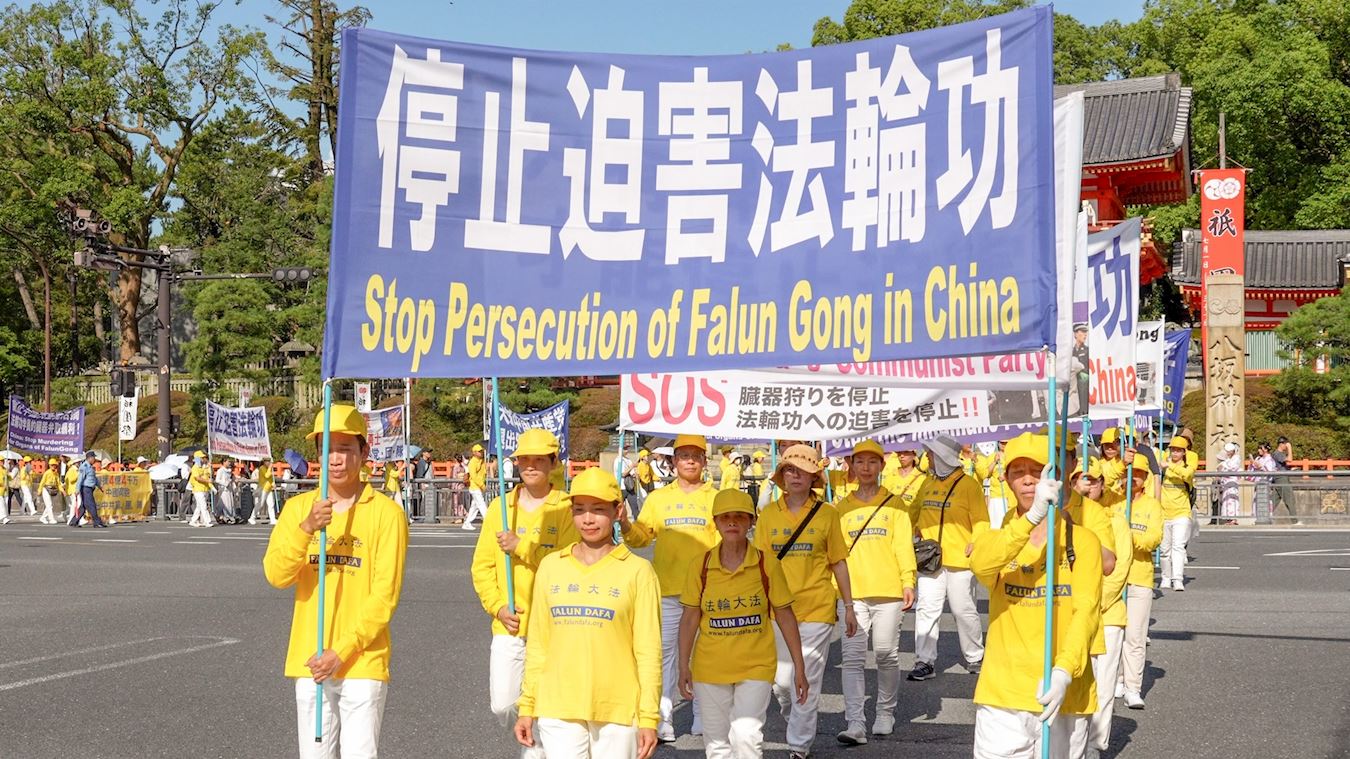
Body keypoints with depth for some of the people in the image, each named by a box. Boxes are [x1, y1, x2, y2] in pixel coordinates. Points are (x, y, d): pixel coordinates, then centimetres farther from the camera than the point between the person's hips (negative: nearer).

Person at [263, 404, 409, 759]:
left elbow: (384, 596, -8)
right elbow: (276, 576, -4)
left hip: (362, 663, -4)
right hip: (309, 662, 4)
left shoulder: (386, 512, -5)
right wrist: (306, 528, -19)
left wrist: (342, 652, -14)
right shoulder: (298, 508, 8)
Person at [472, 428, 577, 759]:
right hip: (508, 625, 3)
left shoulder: (567, 508, -3)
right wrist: (498, 606, -6)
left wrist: (522, 547, -17)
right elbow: (482, 565, 7)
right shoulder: (500, 507, 7)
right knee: (502, 705, 1)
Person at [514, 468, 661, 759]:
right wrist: (527, 706, 10)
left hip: (617, 711, -2)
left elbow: (648, 650, -2)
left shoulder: (637, 571, -1)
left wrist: (649, 718, -6)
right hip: (557, 709, 2)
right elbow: (537, 644, 12)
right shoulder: (551, 566, 8)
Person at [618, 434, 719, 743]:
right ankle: (663, 720, 1)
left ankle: (704, 717, 15)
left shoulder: (715, 498, 8)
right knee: (664, 652, -1)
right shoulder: (658, 498, 10)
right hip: (667, 589, 1)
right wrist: (625, 526, -14)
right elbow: (641, 537, 5)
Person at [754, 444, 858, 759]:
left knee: (807, 680, -2)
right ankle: (796, 720, 35)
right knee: (781, 680, 6)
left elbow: (838, 562, 5)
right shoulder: (769, 514, 3)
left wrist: (849, 606, 5)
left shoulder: (827, 513, 0)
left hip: (817, 608, -2)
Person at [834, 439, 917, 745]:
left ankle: (885, 714, 23)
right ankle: (855, 723, -9)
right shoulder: (842, 507, 10)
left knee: (886, 655, 7)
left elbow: (904, 545, 1)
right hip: (852, 593, 1)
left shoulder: (894, 504, 6)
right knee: (852, 658, -6)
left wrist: (908, 582, -9)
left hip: (888, 592, -1)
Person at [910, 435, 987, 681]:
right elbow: (917, 510, 26)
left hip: (959, 560, -5)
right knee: (927, 609, -1)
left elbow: (981, 522, -5)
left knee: (964, 610, 5)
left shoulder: (969, 485, -5)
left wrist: (974, 544, -17)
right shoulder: (928, 483, 12)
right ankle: (925, 662, 2)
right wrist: (918, 533, 12)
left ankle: (974, 657, 23)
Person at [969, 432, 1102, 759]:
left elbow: (1087, 610, -8)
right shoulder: (994, 539, 9)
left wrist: (1064, 671, -24)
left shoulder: (1082, 541, 5)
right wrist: (1032, 517, -30)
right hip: (1001, 694, 1)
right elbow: (981, 564, -16)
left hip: (1062, 695, -1)